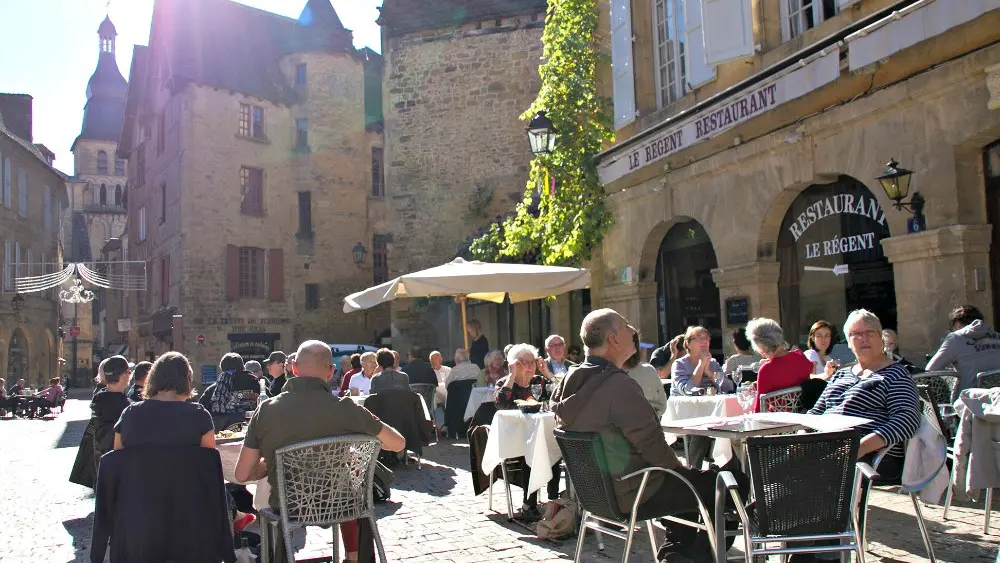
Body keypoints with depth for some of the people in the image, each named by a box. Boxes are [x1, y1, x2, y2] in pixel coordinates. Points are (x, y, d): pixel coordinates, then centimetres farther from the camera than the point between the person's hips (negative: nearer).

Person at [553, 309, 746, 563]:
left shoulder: (574, 380, 3)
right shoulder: (618, 385, -26)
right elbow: (651, 443, -23)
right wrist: (677, 466, -2)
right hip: (632, 495, -9)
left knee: (688, 476, 29)